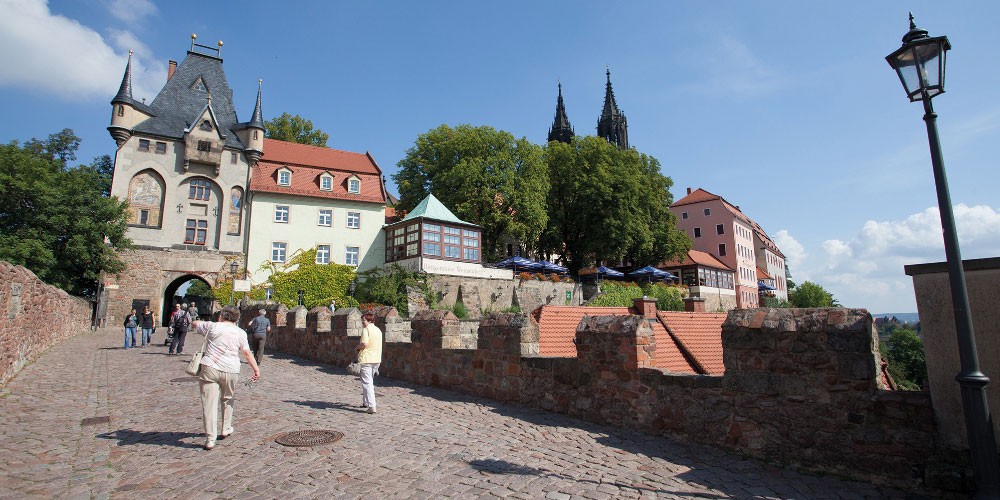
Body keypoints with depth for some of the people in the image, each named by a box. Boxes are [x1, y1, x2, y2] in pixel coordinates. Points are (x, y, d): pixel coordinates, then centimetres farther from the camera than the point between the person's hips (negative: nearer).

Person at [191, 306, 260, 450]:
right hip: (231, 371, 2)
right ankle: (226, 430, 34)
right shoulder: (240, 333, 6)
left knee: (210, 403, -1)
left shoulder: (213, 327, 4)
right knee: (227, 400, 23)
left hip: (210, 368, -2)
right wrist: (256, 369, 4)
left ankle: (210, 439, -3)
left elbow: (195, 323, 22)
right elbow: (247, 353, 1)